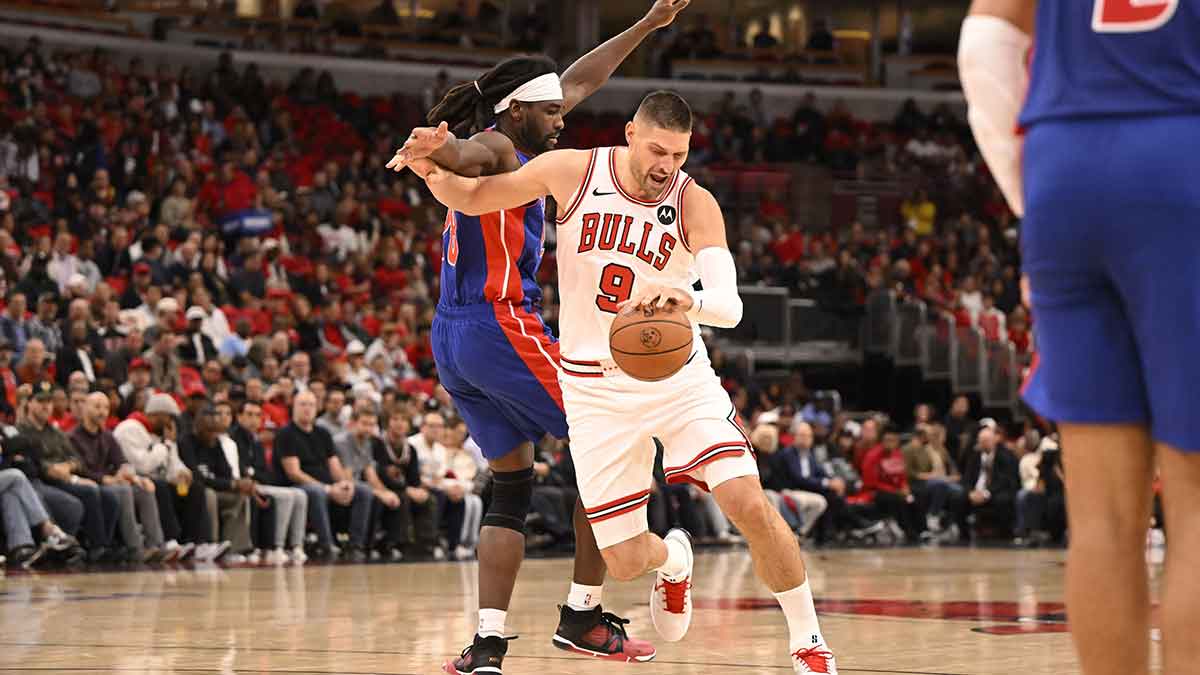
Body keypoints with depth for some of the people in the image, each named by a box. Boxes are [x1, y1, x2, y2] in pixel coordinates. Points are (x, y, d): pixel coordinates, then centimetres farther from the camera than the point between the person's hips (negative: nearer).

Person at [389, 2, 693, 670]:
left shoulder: (513, 144, 18)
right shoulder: (495, 148, -10)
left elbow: (577, 83, 28)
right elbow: (462, 154, -36)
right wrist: (435, 146, -60)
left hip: (453, 339, 10)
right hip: (502, 325, -10)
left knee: (513, 488, 10)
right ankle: (583, 616, 3)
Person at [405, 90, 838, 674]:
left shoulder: (695, 204, -13)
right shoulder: (572, 171, -9)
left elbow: (730, 307, -27)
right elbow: (471, 198, 4)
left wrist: (688, 300, -50)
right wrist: (435, 173, -19)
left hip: (679, 378, -1)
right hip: (596, 386, 1)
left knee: (750, 504, -19)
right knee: (625, 562, -1)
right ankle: (672, 559, 39)